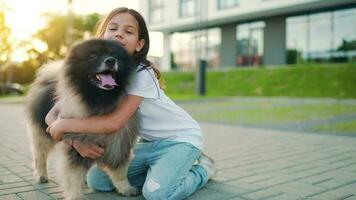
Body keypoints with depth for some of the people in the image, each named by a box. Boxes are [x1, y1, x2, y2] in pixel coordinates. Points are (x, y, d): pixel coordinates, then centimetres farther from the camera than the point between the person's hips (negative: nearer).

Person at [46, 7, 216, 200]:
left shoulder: (141, 75, -26)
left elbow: (113, 122, -35)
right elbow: (52, 115, -11)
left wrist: (65, 124, -25)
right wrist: (76, 141, -28)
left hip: (181, 137, -6)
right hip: (149, 142, 6)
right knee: (96, 180, 0)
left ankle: (202, 168, 2)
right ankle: (160, 171, 13)